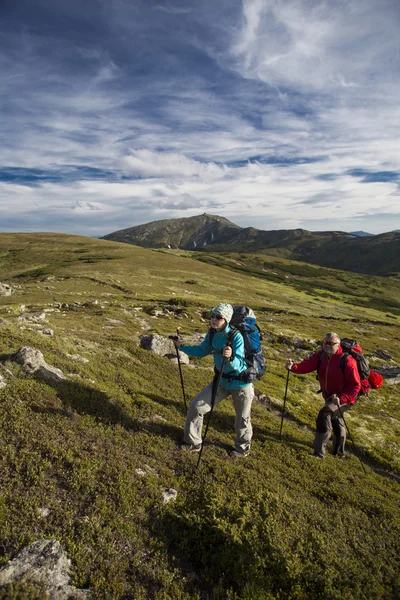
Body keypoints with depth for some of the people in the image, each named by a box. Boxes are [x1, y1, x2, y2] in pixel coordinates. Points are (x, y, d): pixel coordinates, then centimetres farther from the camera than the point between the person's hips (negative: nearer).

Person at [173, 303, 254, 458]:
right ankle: (193, 442, 25)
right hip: (221, 381, 6)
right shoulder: (212, 334, -9)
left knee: (242, 419, 14)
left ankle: (242, 448, 44)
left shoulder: (236, 336, -28)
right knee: (196, 405, 5)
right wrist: (182, 347, 2)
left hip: (240, 383, -5)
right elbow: (201, 351, 8)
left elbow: (238, 365, -34)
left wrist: (230, 358, -54)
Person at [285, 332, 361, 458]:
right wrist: (293, 367, -42)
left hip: (344, 398, -7)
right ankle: (339, 452, 49)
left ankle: (319, 451, -18)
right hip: (329, 396, 7)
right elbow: (307, 364, -22)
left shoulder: (347, 361, -26)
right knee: (335, 422, 24)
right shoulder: (321, 355, -8)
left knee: (324, 414, -27)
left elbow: (355, 385, -25)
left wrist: (341, 398, -37)